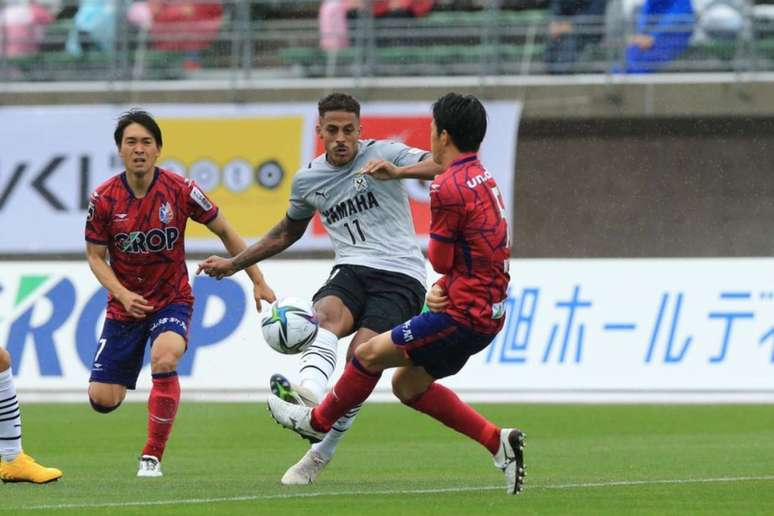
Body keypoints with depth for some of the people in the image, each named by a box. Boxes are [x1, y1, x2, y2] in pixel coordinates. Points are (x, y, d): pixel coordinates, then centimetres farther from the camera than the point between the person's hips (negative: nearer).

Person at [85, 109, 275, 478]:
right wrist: (122, 294, -17)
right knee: (103, 399, -6)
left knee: (164, 358, -33)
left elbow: (224, 231, 0)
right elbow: (95, 256, 0)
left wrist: (258, 282, 0)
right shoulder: (104, 198, -10)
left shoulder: (179, 190, -12)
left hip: (172, 300, -2)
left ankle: (152, 456, -18)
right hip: (125, 305, 2)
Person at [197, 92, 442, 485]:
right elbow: (287, 232, 33)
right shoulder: (307, 180, 14)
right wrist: (234, 264, 32)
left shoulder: (382, 154, -1)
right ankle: (310, 392, -61)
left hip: (401, 278, -4)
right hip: (352, 272, 4)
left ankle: (320, 455, -13)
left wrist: (397, 172, -30)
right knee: (327, 313, -32)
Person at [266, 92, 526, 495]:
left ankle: (318, 421, 22)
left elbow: (440, 261, -12)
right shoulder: (483, 179, 12)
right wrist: (442, 289, -1)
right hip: (487, 312, 10)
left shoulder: (449, 188, -19)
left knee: (369, 354, 1)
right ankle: (498, 442, 11)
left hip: (464, 314, -10)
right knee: (408, 386, 18)